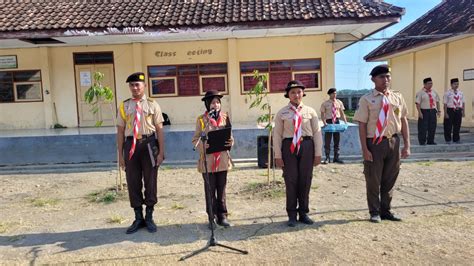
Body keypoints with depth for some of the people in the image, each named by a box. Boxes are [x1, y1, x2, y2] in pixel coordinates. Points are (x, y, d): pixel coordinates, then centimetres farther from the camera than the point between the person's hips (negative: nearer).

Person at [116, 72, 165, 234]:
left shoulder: (152, 105, 1)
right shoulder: (124, 106, 5)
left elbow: (159, 129, -2)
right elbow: (120, 131, 4)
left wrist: (161, 152, -7)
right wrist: (120, 154, 1)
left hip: (149, 144, -1)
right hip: (130, 145, 2)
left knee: (150, 181, 7)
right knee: (133, 182, 8)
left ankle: (149, 217, 24)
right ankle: (138, 218, 25)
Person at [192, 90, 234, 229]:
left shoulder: (225, 117, 6)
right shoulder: (202, 119, -2)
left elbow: (229, 135, 11)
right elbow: (195, 139, -2)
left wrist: (231, 142, -11)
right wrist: (202, 145, -22)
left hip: (222, 158, 2)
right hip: (208, 159, -2)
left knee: (221, 189, 10)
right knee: (210, 190, 7)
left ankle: (222, 216, 21)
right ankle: (212, 217, 20)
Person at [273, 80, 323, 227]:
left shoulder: (310, 111, 4)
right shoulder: (282, 113, 2)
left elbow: (317, 133, 4)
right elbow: (277, 135, 1)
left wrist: (318, 154, 1)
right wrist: (278, 156, -3)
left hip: (307, 146, 1)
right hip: (289, 147, -1)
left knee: (305, 181, 9)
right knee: (291, 181, 4)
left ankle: (304, 213, 26)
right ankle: (292, 215, 19)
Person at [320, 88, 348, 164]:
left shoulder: (339, 102, 7)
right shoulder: (325, 104, -1)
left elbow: (342, 113, 9)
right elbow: (322, 114, -4)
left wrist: (345, 121, -4)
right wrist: (324, 123, -19)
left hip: (337, 121, 3)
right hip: (329, 122, -3)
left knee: (337, 140, 9)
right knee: (327, 141, -1)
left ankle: (336, 157, 19)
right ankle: (327, 158, 7)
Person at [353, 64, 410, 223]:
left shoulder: (397, 97, 6)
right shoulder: (366, 100, -6)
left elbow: (403, 121, 9)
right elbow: (362, 125, -9)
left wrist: (406, 145, 4)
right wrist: (365, 149, -13)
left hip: (393, 142, 4)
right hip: (375, 143, -4)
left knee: (390, 179, 15)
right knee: (373, 180, 7)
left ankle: (386, 210, 32)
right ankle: (375, 212, 25)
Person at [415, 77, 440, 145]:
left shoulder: (434, 92, 13)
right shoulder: (420, 93, -6)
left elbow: (437, 101, 15)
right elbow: (418, 103, -11)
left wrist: (438, 110, 7)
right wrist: (420, 112, -18)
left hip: (433, 111, 6)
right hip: (424, 111, -6)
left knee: (432, 127, 9)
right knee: (423, 127, -2)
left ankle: (430, 141, 20)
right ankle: (422, 142, 8)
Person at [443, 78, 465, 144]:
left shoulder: (461, 93, 10)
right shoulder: (447, 93, -5)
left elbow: (463, 103, 11)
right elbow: (445, 104, -8)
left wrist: (463, 112, 4)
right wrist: (445, 113, -13)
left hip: (458, 111, 4)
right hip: (450, 110, -4)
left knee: (457, 126, 10)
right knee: (448, 126, 2)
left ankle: (456, 139, 23)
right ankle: (448, 140, 14)